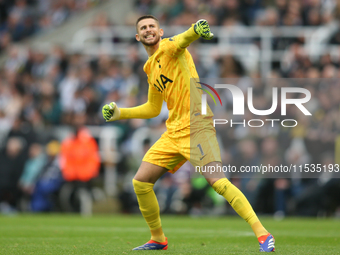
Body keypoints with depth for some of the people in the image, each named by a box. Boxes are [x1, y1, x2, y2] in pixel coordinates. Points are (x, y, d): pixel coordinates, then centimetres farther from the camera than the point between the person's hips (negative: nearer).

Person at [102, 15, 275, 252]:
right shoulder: (150, 68, 21)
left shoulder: (169, 47, -2)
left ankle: (263, 235, -21)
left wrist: (197, 30, -52)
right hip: (173, 133, 8)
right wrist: (119, 113, 24)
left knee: (217, 181, -22)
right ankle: (158, 239, 22)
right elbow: (153, 108, 32)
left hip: (196, 126, -8)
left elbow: (183, 40, -29)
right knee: (140, 182, 5)